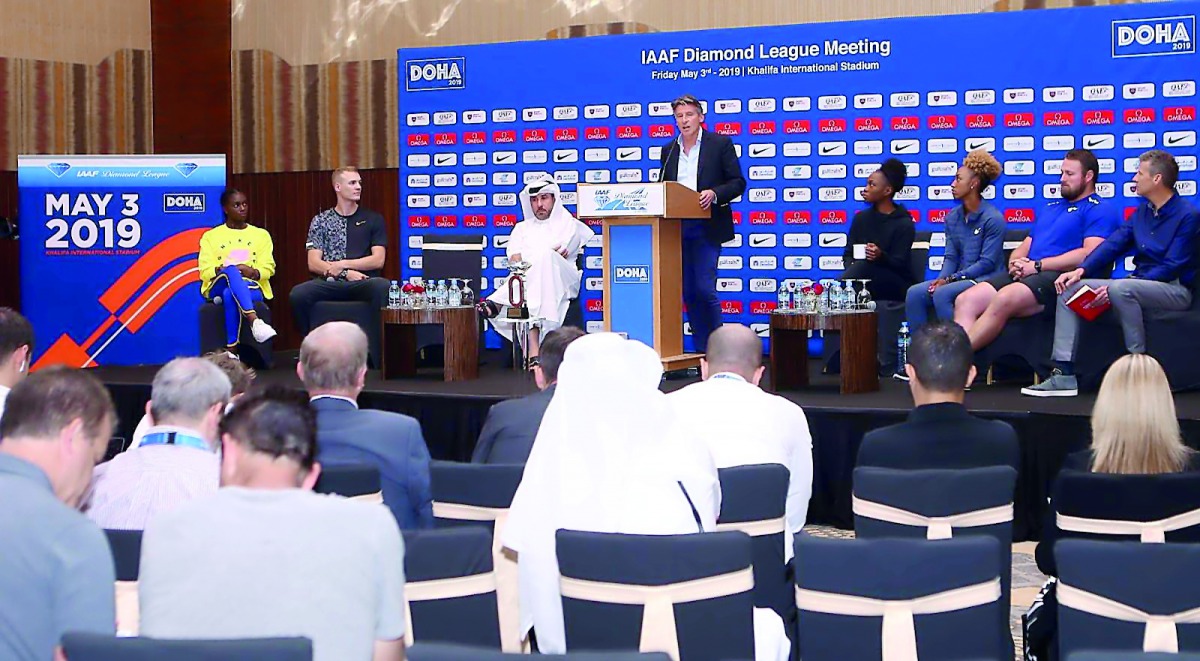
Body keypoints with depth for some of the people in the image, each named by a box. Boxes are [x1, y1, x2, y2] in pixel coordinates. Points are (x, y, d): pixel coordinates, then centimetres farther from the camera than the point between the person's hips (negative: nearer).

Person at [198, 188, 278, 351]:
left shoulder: (261, 234, 18)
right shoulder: (210, 236, 16)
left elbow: (268, 268, 7)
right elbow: (205, 271, 5)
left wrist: (253, 272, -16)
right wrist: (221, 270, -16)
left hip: (251, 288, 0)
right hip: (218, 287, 0)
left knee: (229, 295, -40)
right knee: (231, 271, -40)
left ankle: (231, 350, -45)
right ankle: (254, 321, -58)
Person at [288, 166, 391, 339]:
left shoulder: (373, 219, 14)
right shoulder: (320, 221, 14)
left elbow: (378, 260, 4)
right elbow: (313, 264, 5)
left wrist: (342, 264, -5)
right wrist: (346, 273, -9)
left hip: (363, 283, -1)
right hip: (330, 283, 1)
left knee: (384, 288, -36)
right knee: (298, 294, -31)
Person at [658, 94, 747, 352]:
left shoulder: (720, 144, 1)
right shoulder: (669, 150, 14)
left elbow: (738, 182, -2)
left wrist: (714, 194, -19)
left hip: (706, 227, -5)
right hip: (677, 229, 5)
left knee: (704, 289, -12)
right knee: (688, 291, 5)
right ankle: (701, 351, 11)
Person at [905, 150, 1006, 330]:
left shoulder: (993, 218, -9)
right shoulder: (952, 217, 12)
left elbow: (987, 263, -14)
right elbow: (951, 257, 10)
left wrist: (951, 279, -18)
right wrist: (942, 278, -11)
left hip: (986, 279, -7)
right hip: (959, 279, 7)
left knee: (942, 293, -32)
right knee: (914, 293, -17)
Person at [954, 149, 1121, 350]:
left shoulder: (1100, 209, 4)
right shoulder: (1051, 208, 30)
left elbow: (1089, 254, -12)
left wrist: (1037, 265, -11)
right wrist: (1015, 263, 1)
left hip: (1058, 277, -8)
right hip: (1023, 274, 8)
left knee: (1003, 299, -37)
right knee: (965, 301, -16)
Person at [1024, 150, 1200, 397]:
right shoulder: (1143, 210, 14)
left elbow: (1172, 268, -18)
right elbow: (1113, 244, 8)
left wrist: (1113, 288, -24)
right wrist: (1081, 270, -11)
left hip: (1174, 290, -8)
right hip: (1138, 283, 8)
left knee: (1121, 289, -38)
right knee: (1069, 288, -5)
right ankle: (1063, 375, -15)